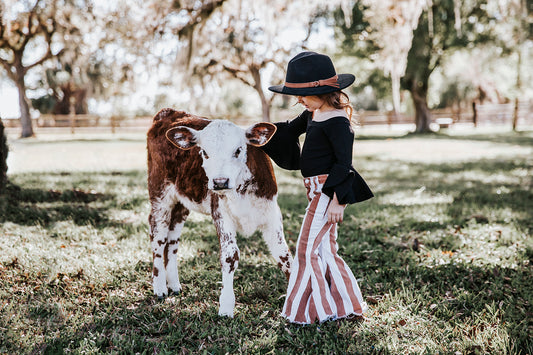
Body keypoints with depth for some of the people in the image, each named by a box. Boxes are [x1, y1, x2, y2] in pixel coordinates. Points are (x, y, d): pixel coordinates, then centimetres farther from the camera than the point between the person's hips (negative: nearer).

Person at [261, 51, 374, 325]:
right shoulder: (312, 114, 11)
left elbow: (344, 163, -19)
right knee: (325, 248, 14)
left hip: (329, 191, -10)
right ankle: (346, 305, 25)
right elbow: (290, 131, 27)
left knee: (310, 248, -5)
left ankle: (321, 310, 7)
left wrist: (337, 200, -21)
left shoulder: (337, 121, -17)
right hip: (318, 191, 10)